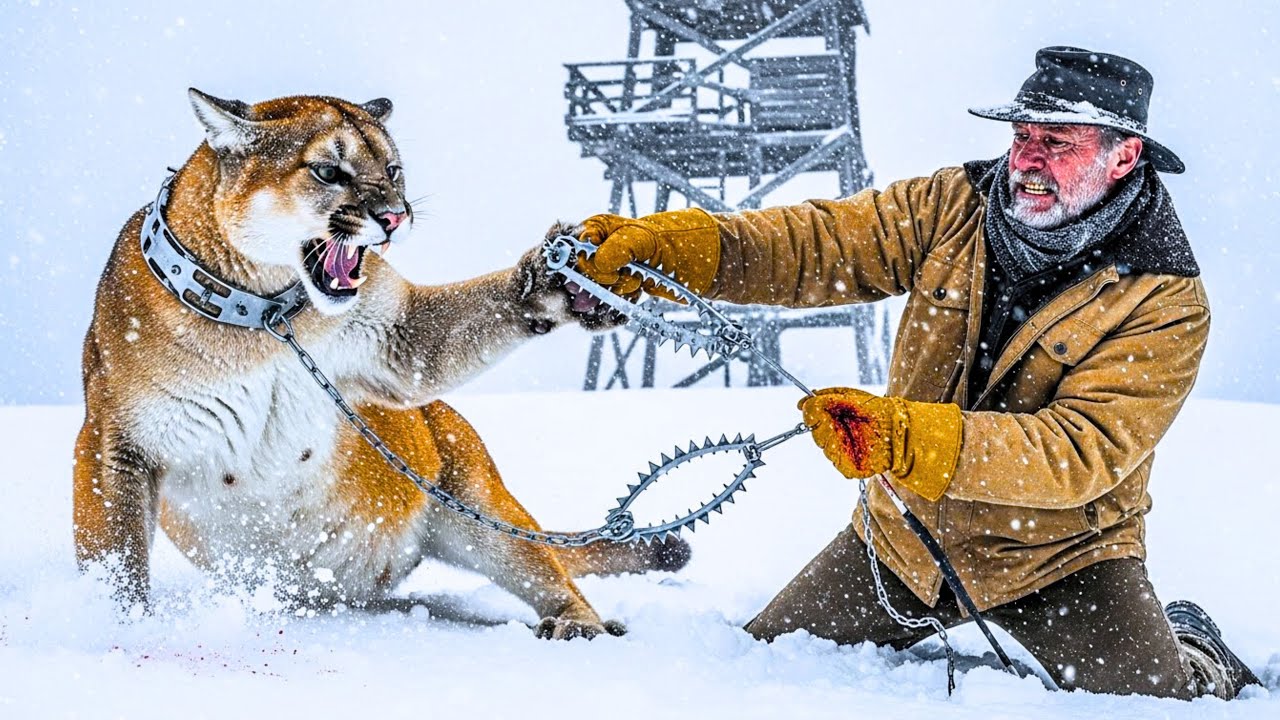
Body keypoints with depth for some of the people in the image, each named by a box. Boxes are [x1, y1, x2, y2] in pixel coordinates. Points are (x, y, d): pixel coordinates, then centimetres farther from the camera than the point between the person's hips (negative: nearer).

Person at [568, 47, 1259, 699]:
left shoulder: (1164, 300, -21)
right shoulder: (959, 207, -8)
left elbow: (1086, 451, -30)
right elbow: (821, 245, -15)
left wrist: (910, 438, -43)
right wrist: (670, 244, -33)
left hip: (1058, 553, -4)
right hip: (906, 533, 4)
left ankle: (1192, 652, 22)